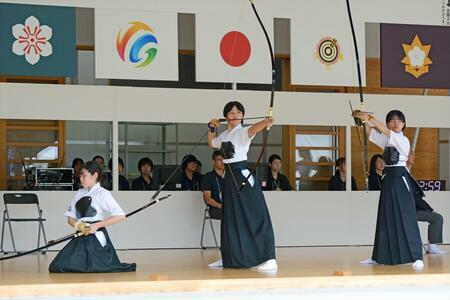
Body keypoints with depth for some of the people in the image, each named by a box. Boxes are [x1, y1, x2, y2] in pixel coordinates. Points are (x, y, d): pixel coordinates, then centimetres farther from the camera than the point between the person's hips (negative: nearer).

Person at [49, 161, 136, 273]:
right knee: (58, 266, -5)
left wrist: (97, 225, -17)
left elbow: (120, 216, -14)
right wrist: (76, 224, -7)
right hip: (81, 238, 6)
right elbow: (70, 218, 17)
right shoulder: (80, 194, 15)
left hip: (97, 238, -6)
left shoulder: (103, 194, -5)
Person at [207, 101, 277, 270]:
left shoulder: (243, 132, -9)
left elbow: (253, 129, -33)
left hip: (243, 177, -8)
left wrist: (266, 123, -54)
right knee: (230, 218, 17)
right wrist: (212, 129, 18)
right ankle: (228, 257, 29)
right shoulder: (224, 135, 14)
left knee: (256, 216, -14)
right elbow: (211, 143, 34)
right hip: (230, 178, 8)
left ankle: (269, 259, -19)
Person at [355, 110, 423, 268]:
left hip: (400, 179, -7)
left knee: (406, 218, -11)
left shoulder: (403, 140, -7)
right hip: (388, 179, 7)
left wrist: (370, 118, -23)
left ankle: (417, 257, -12)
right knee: (385, 218, 12)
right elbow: (368, 132, 7)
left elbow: (384, 131, -21)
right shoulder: (387, 140, 13)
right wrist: (362, 119, -11)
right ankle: (379, 255, 19)